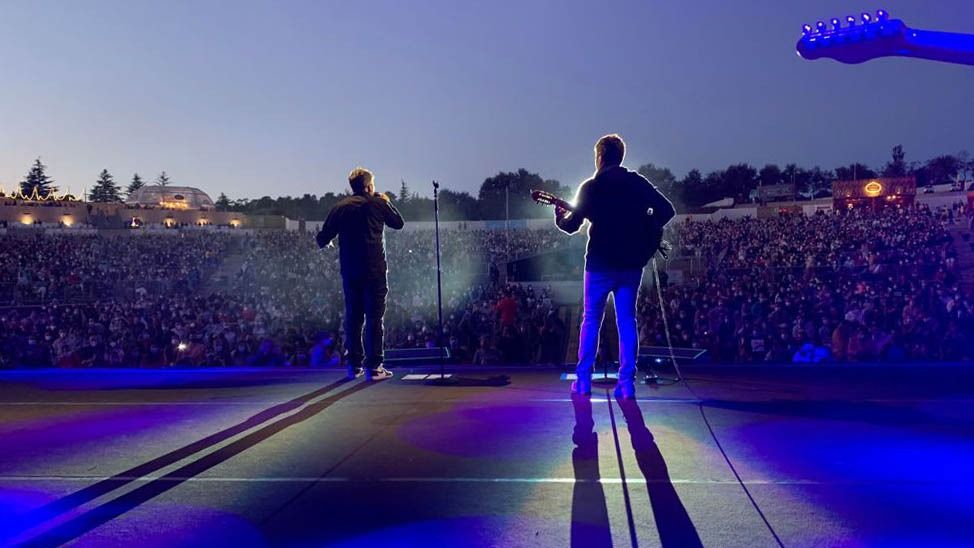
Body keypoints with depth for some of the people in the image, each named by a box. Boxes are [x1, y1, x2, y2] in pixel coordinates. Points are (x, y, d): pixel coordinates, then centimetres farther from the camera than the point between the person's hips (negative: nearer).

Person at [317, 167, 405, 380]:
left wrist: (325, 243, 29)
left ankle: (353, 364, 15)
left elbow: (323, 238, 5)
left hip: (349, 271, 4)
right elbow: (398, 223, 14)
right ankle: (373, 366, -3)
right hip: (374, 270, -3)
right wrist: (387, 202, 26)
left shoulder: (339, 207, 6)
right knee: (374, 317, -1)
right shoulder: (378, 203, -1)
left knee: (352, 316, 12)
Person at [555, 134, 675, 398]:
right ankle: (627, 382, 5)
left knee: (591, 319, 9)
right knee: (627, 320, 8)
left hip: (601, 262, -2)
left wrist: (560, 217, 19)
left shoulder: (591, 186, -4)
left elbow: (571, 225, -2)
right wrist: (647, 231, 11)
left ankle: (583, 379, 9)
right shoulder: (638, 182, 4)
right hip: (632, 262, 3)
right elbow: (667, 209, -1)